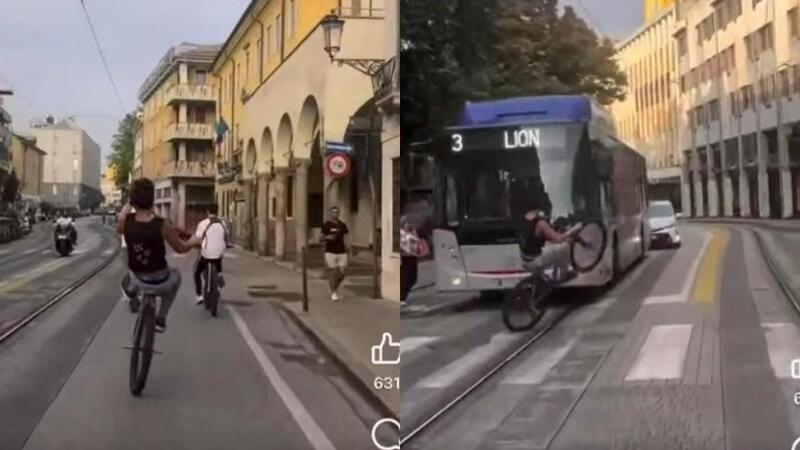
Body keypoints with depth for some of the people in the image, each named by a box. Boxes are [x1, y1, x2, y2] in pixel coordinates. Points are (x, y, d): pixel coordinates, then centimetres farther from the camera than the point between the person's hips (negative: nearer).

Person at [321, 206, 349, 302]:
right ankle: (333, 292, 10)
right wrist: (327, 237, -22)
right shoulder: (326, 225, -1)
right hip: (330, 252, -3)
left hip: (342, 252, 4)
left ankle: (335, 287, 27)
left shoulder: (342, 225, 10)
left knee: (342, 273, 0)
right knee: (332, 272, -2)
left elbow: (346, 238, 14)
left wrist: (347, 251, 7)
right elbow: (322, 238, -1)